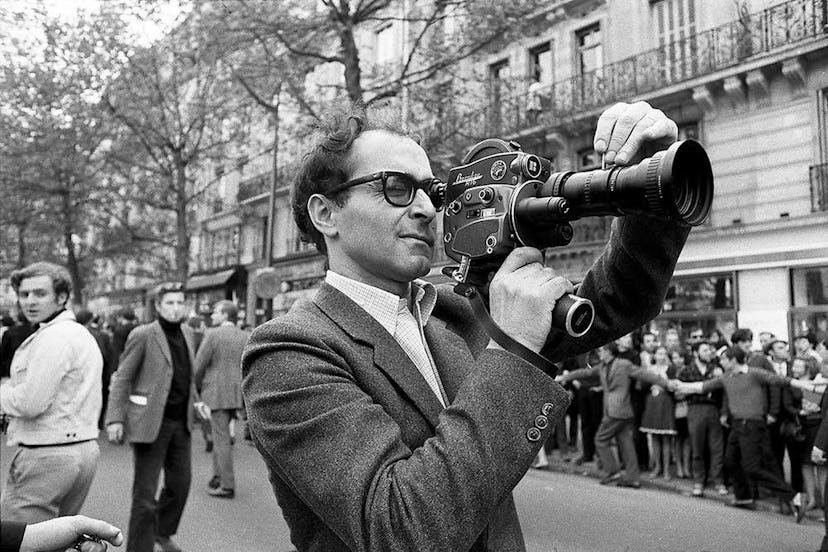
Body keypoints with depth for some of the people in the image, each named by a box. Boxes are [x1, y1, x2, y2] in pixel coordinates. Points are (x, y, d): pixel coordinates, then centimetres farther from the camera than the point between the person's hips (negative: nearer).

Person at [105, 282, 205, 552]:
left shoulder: (187, 332, 8)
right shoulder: (142, 335, -11)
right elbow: (122, 379, -9)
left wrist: (196, 402, 11)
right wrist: (115, 419, -14)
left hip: (181, 421, 6)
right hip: (150, 423, -6)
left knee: (180, 482, 14)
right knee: (145, 491, 0)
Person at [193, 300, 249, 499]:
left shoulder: (213, 334, -11)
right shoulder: (245, 337, 6)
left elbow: (199, 365, -9)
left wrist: (197, 387, 8)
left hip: (217, 392, -6)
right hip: (237, 393, 6)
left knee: (222, 438, 0)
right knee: (220, 434, 21)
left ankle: (227, 485, 4)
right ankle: (218, 475, 25)